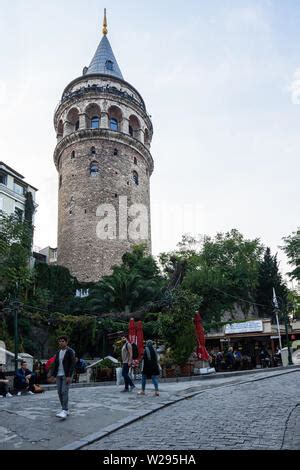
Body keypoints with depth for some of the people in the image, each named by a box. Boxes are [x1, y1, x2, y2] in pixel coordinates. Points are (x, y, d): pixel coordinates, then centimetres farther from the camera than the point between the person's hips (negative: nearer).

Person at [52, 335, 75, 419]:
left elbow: (72, 364, -13)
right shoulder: (58, 352, 13)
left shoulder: (70, 351, -7)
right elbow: (56, 364, 15)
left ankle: (65, 411, -15)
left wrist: (69, 376, -19)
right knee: (60, 392, 7)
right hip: (59, 375, 7)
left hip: (66, 375, -7)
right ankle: (65, 410, 16)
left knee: (64, 392, -14)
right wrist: (54, 375, 7)